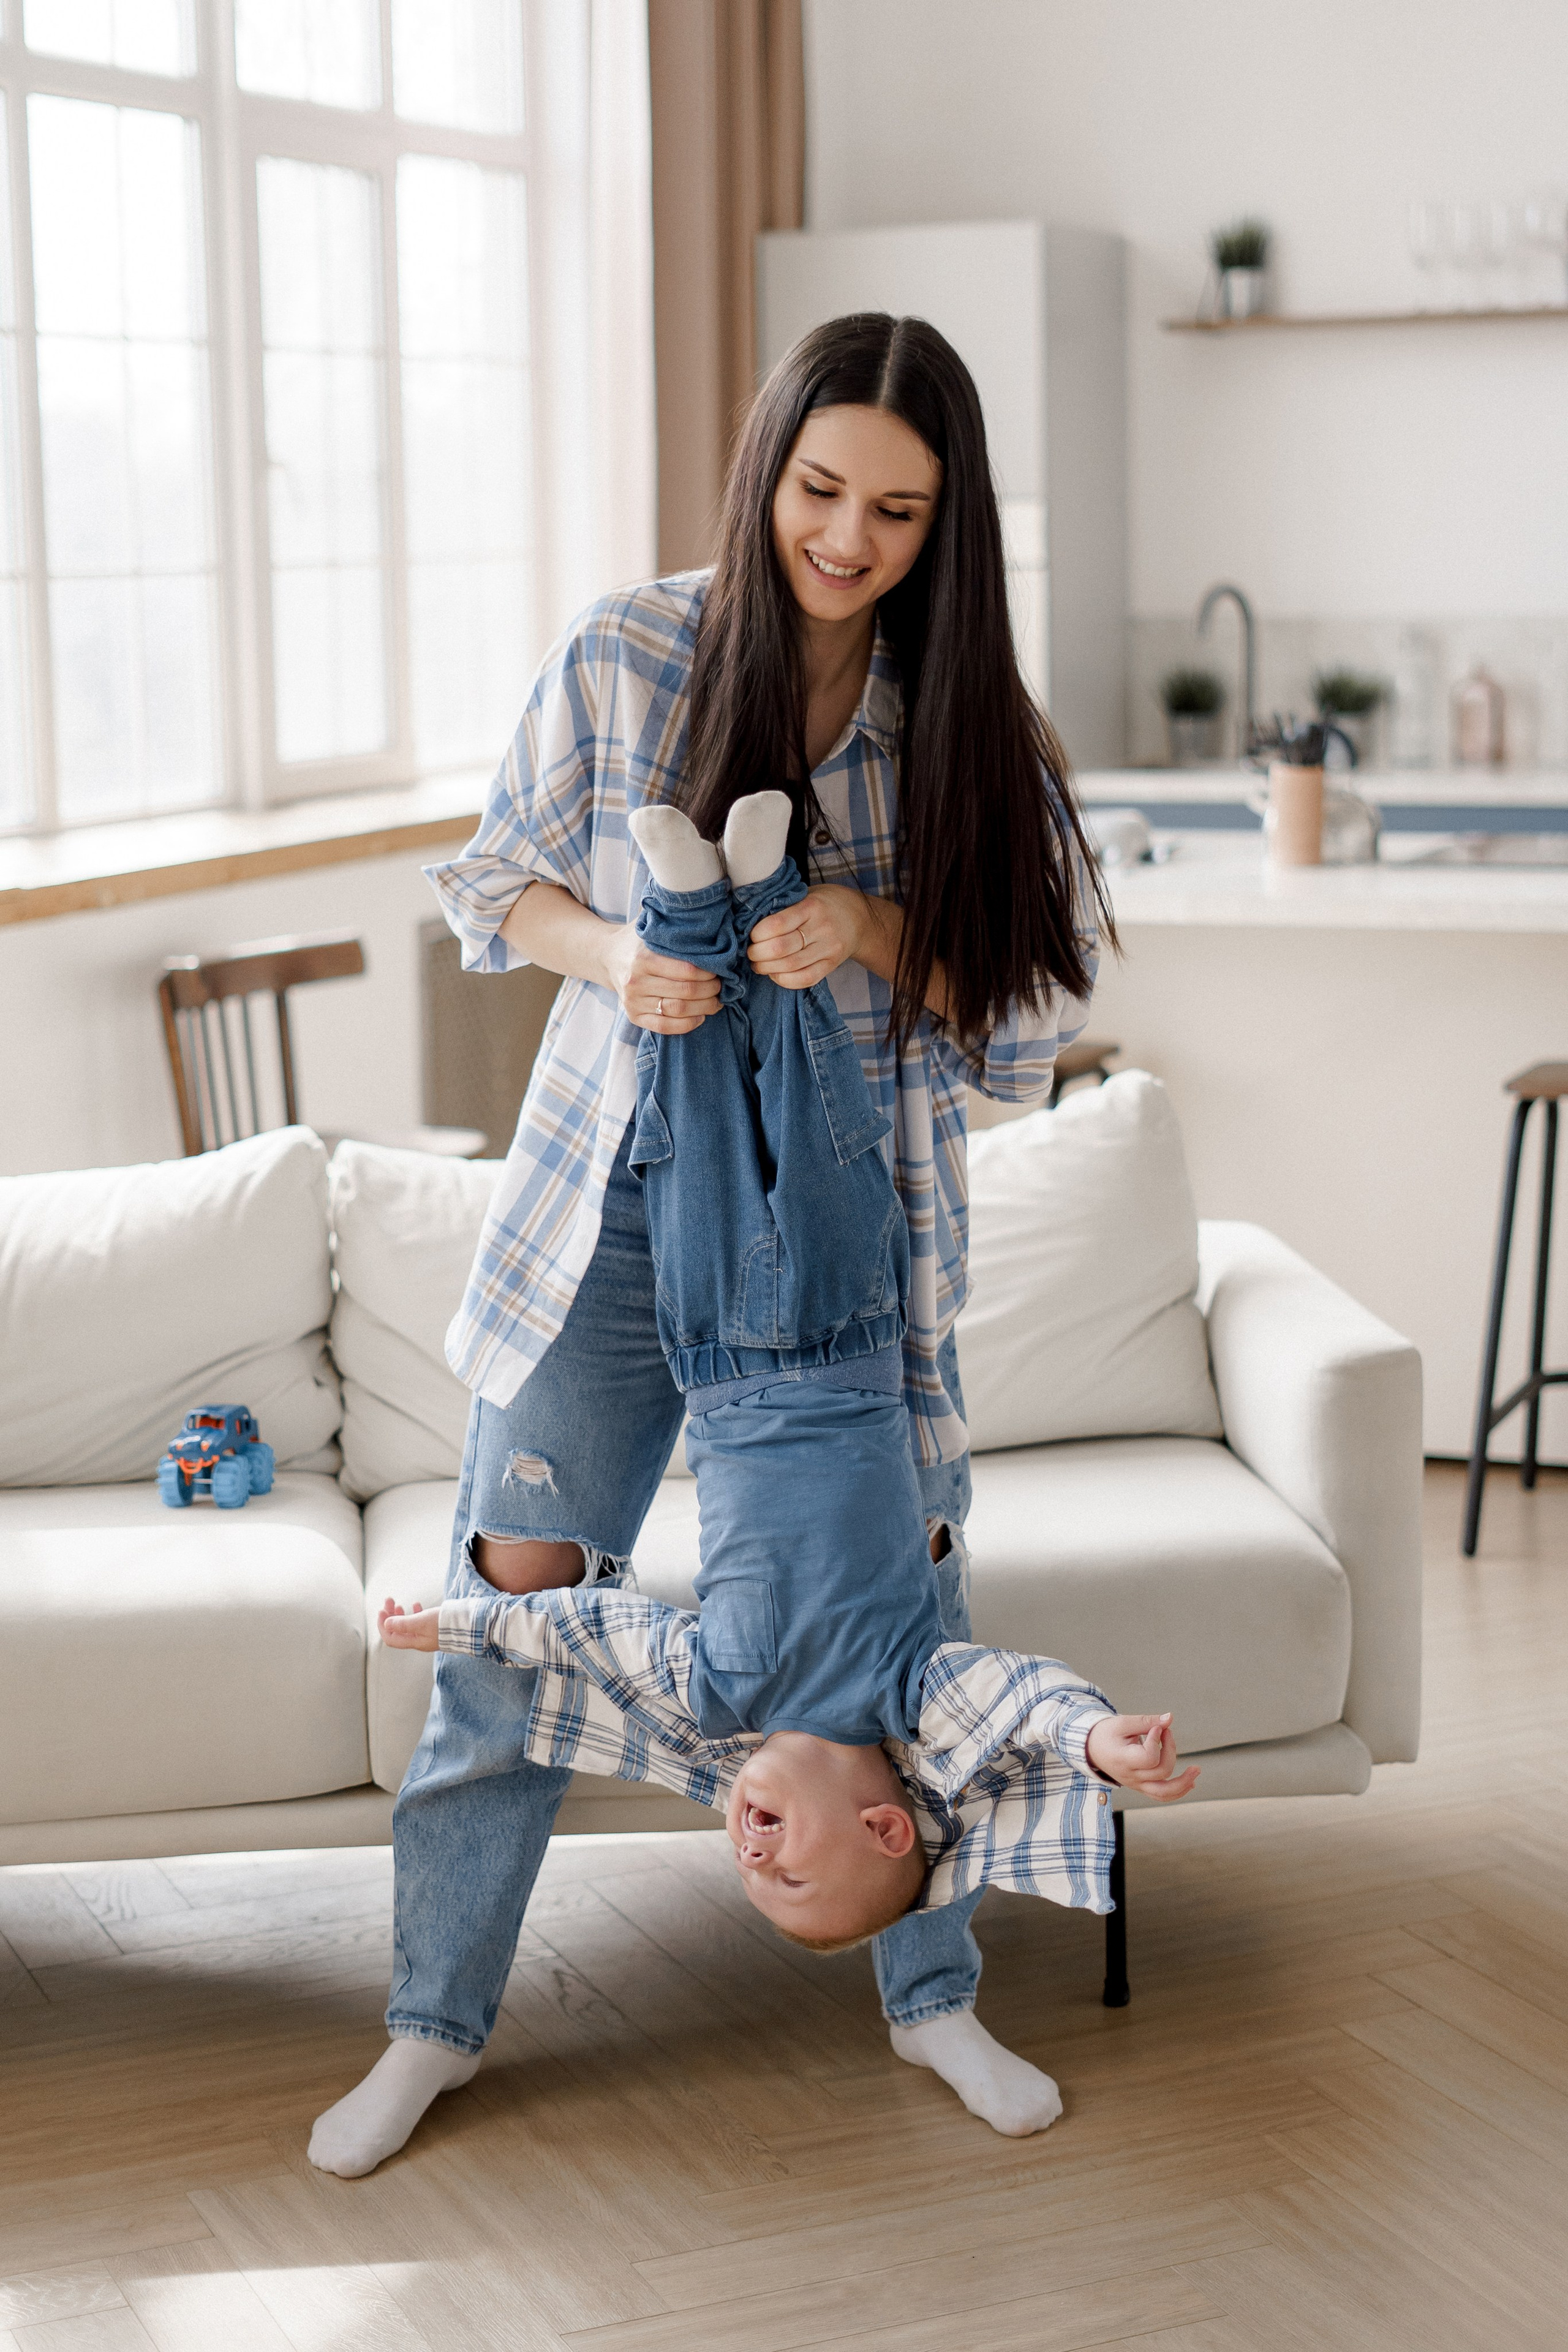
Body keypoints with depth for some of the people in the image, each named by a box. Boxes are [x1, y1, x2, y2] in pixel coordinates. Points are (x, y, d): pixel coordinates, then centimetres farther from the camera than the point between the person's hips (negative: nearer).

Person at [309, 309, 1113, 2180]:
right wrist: (614, 954, -19)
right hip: (620, 1196, -1)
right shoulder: (625, 658, -9)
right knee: (515, 1598, 4)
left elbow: (1036, 1003, -4)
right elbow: (491, 884, 2)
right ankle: (437, 2020, 23)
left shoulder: (970, 727, -7)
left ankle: (931, 1996, 32)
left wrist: (882, 936, -23)